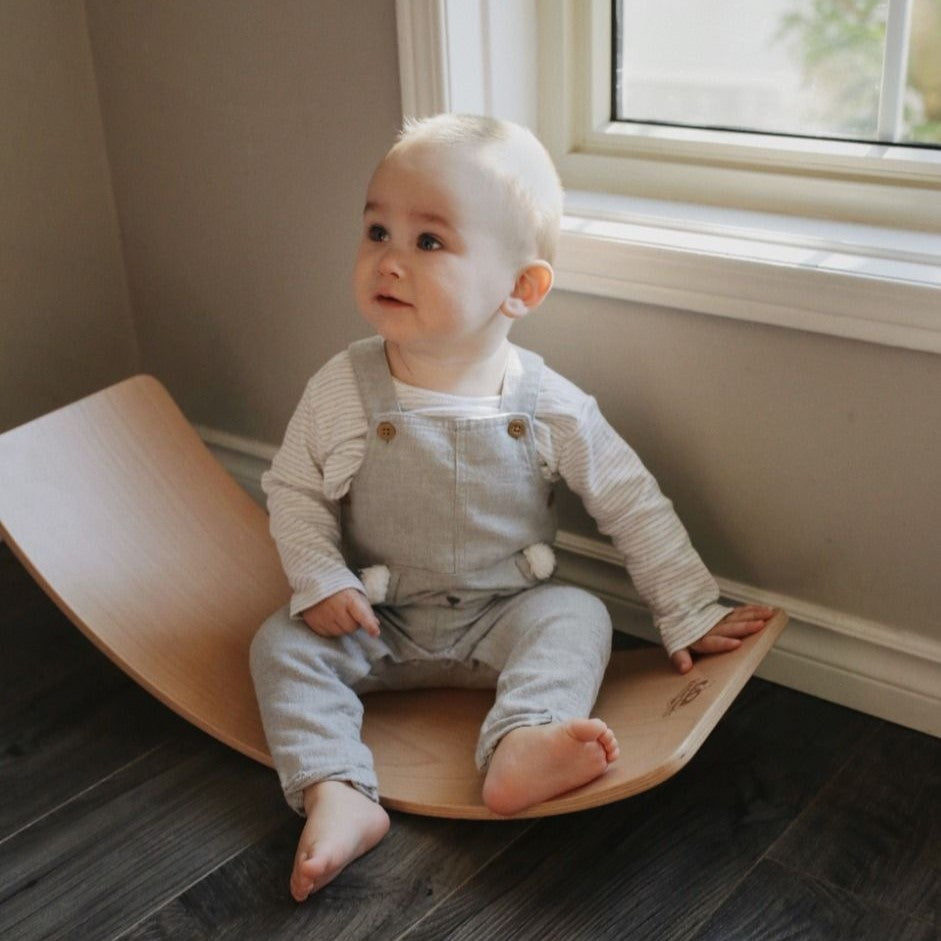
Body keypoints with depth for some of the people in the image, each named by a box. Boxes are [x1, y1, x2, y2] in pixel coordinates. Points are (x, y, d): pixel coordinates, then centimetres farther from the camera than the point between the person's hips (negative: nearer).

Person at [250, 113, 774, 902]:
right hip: (377, 622, 1)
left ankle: (520, 753, -43)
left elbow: (635, 507, -6)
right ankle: (337, 795, -27)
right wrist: (320, 581, -16)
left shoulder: (549, 406, -13)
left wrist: (691, 616, -4)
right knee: (283, 644, -18)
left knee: (579, 616, -24)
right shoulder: (342, 391, -12)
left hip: (507, 615, 0)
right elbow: (293, 491, -1)